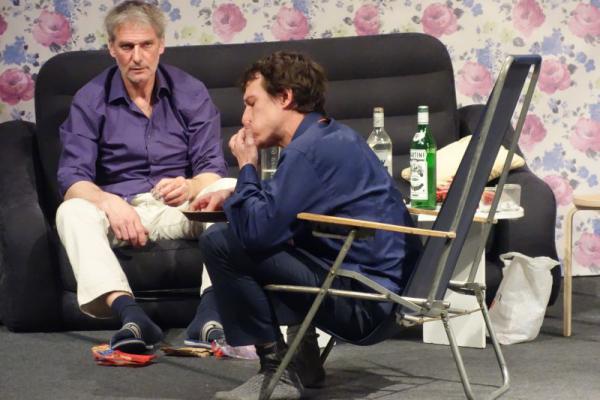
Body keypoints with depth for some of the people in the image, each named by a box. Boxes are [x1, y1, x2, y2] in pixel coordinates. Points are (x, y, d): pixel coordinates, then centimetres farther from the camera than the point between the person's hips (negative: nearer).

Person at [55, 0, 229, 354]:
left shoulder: (190, 92, 5)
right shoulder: (90, 100, 2)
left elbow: (214, 169, -1)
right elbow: (73, 179, -7)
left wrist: (190, 187, -27)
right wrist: (110, 203, -30)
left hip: (181, 207, 1)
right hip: (118, 209, 0)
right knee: (72, 212, -33)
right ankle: (130, 314, -54)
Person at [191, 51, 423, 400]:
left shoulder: (309, 150, -16)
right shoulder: (333, 136, 16)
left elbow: (257, 230, -23)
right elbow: (279, 203, 30)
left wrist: (246, 167, -5)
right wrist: (232, 195, 13)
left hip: (368, 304, -10)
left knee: (220, 242, -13)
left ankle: (279, 370, -4)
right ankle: (304, 358, 23)